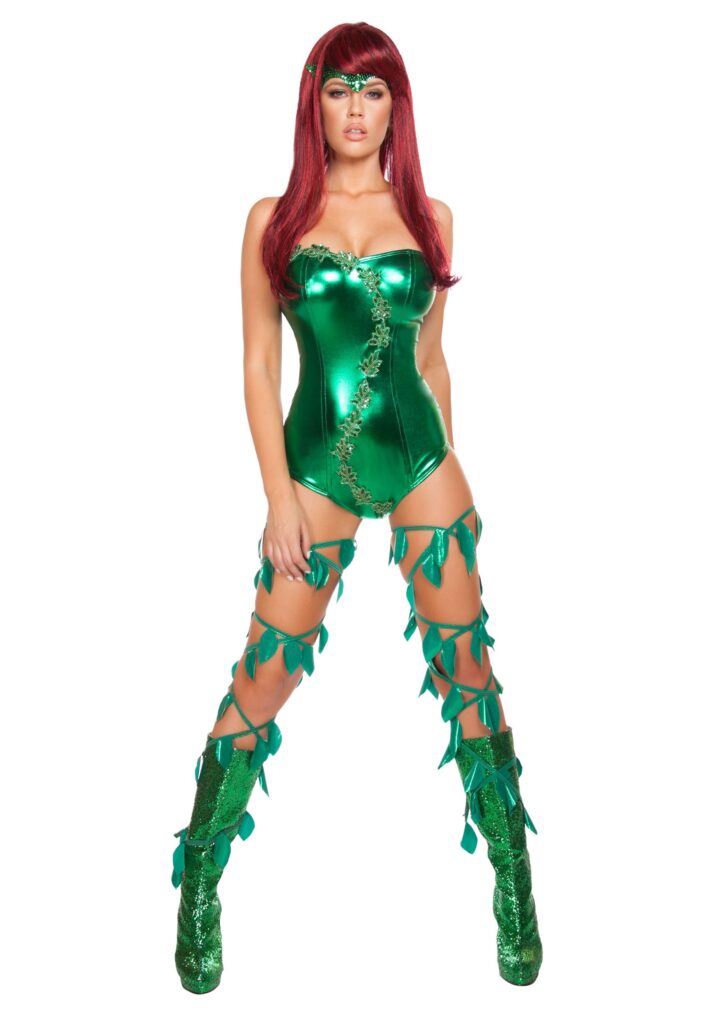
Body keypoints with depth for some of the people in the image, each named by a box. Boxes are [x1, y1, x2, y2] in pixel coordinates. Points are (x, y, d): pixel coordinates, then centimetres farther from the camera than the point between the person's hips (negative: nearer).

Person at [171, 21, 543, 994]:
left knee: (468, 672, 4)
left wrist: (443, 468, 13)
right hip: (316, 468, -1)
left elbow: (431, 358, 14)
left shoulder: (429, 216, 8)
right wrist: (280, 498, -5)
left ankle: (515, 888, 18)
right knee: (262, 683, -1)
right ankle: (199, 886, 17)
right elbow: (259, 367, 1)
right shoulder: (274, 219, 4)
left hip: (423, 461, 2)